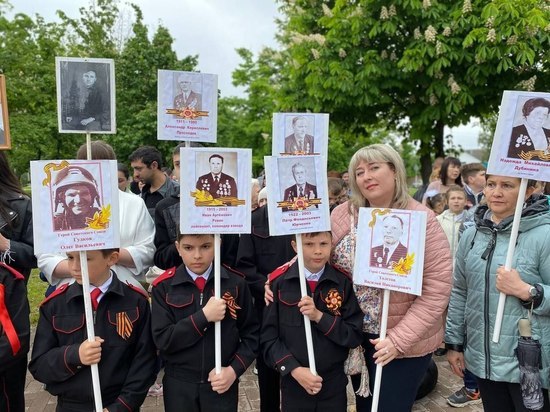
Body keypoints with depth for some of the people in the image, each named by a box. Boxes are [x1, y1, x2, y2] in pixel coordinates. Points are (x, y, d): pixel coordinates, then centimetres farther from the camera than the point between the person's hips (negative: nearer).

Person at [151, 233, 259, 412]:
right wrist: (203, 316, -19)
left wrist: (234, 370, -12)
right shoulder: (164, 286, -7)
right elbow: (162, 339, -12)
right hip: (179, 386, 0)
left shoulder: (235, 282, -7)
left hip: (222, 384, 0)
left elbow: (251, 334, 0)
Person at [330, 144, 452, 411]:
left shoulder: (422, 220, -15)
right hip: (355, 337, 4)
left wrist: (399, 338, -21)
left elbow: (437, 289, -18)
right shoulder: (342, 215, -4)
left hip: (405, 343, -4)